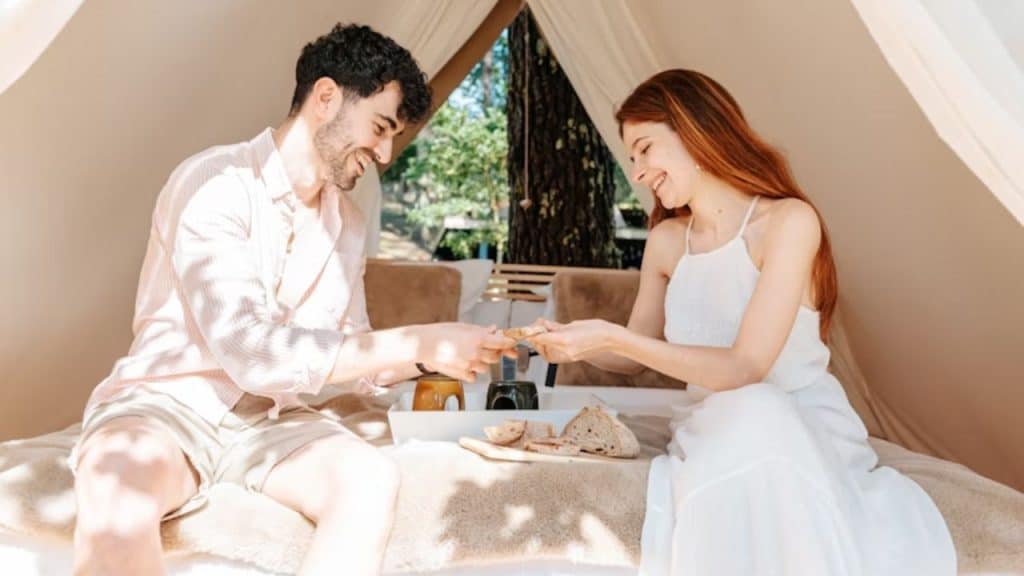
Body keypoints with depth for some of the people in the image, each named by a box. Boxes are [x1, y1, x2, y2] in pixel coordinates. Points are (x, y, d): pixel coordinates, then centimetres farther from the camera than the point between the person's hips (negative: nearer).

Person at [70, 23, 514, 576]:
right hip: (166, 404, -5)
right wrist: (417, 343, -26)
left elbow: (350, 357, 11)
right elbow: (248, 352, -27)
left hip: (268, 419, 6)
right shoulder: (215, 183, -17)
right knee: (120, 481, -39)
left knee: (370, 478, -24)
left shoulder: (346, 223, 5)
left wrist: (429, 353, -8)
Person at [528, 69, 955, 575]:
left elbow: (745, 367, -21)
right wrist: (577, 343, -3)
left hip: (806, 429, -3)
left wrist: (612, 337, -25)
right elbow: (639, 355, 17)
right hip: (715, 430, 3)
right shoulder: (666, 242, 5)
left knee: (755, 418, -37)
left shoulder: (789, 220, -13)